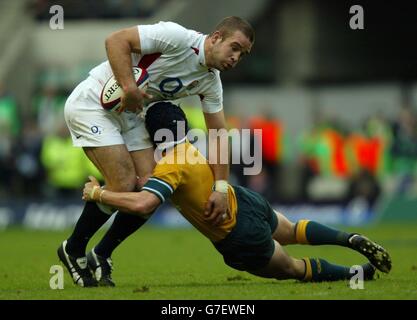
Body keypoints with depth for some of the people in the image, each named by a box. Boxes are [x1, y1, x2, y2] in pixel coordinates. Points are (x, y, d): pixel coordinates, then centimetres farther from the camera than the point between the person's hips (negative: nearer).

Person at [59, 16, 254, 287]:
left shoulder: (211, 81, 2)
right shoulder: (177, 38, -23)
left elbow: (219, 134, 5)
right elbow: (116, 40, -25)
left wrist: (221, 188, -3)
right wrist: (129, 87, -34)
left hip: (128, 114, 8)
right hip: (92, 103, -8)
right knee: (124, 184, -17)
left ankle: (101, 256, 13)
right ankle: (73, 250, 4)